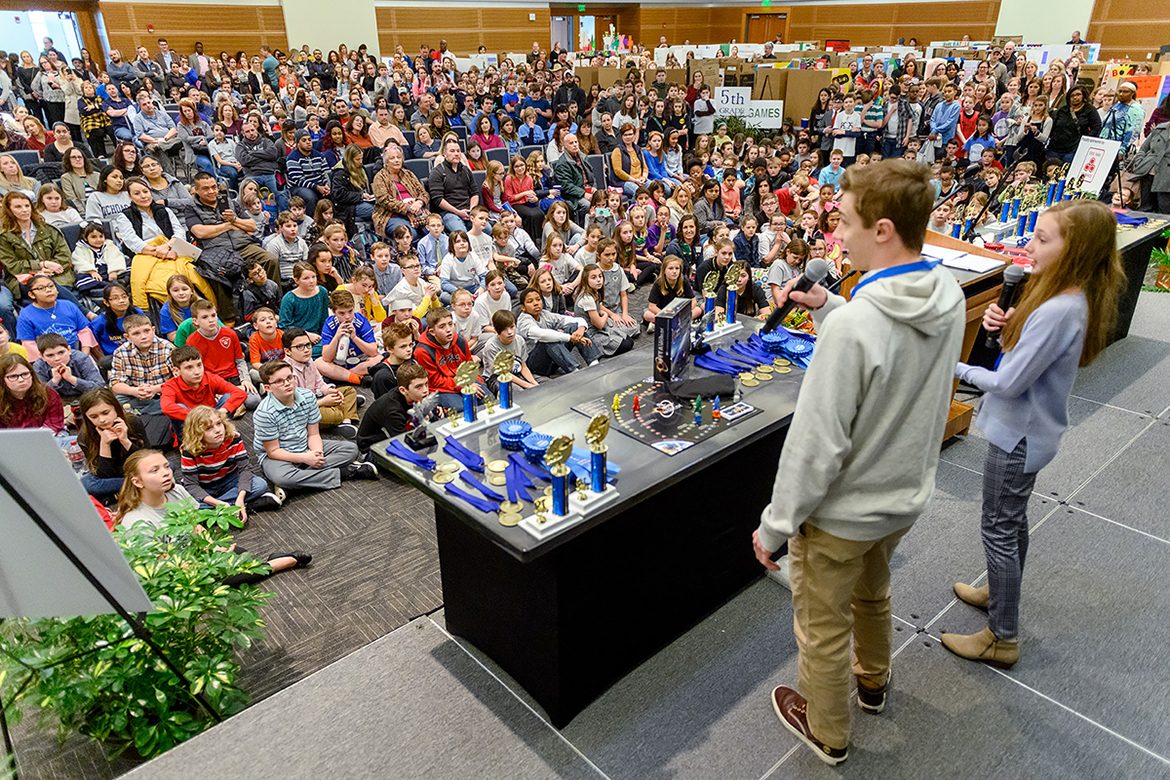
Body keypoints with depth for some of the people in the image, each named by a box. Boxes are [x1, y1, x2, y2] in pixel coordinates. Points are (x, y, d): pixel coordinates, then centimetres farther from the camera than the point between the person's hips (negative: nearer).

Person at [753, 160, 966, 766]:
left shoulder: (855, 324, -34)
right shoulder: (949, 297, -9)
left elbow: (817, 443, -29)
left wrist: (775, 525, -16)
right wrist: (826, 307, -3)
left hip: (841, 512, -8)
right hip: (906, 495, 8)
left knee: (824, 626, 18)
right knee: (871, 592, 34)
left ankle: (828, 733, 42)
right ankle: (873, 681, 59)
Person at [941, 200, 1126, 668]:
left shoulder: (1058, 312, -30)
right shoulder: (1069, 297, 0)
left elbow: (1008, 383, -26)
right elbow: (1025, 348, 9)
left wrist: (958, 368, -13)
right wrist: (1003, 326, -10)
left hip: (1018, 435, -9)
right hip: (1028, 429, 9)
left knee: (999, 529, 3)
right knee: (1012, 519, 25)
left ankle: (1002, 638, 17)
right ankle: (1000, 592, 46)